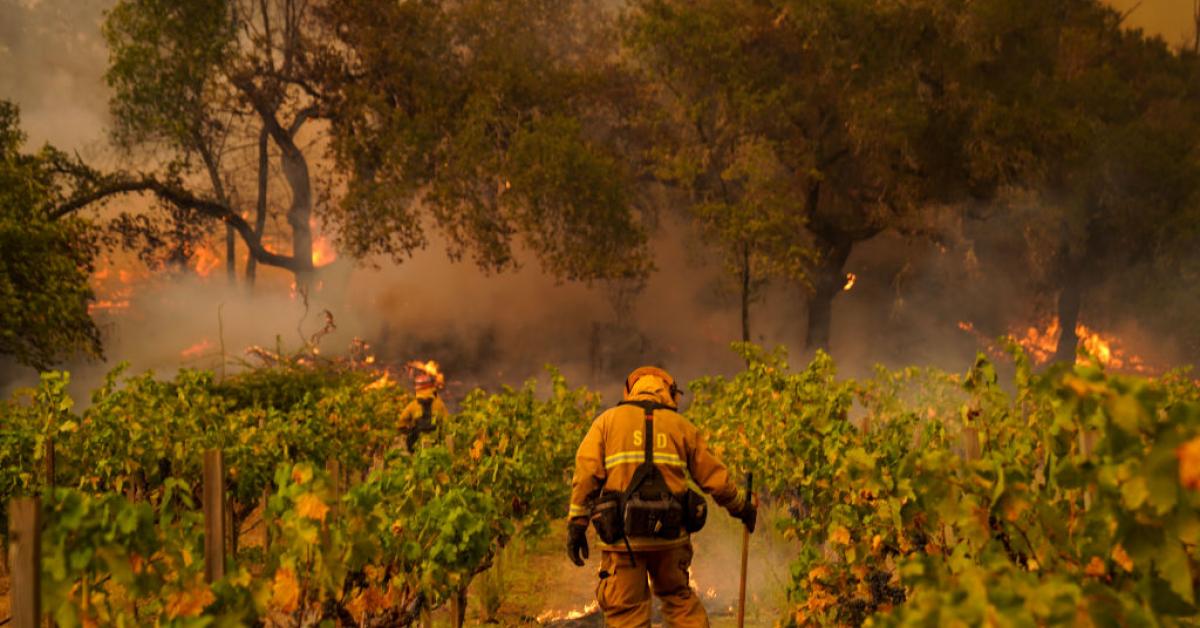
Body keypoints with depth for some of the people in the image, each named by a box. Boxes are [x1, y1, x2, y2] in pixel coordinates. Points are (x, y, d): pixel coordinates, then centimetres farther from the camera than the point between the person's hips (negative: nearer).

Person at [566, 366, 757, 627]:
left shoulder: (607, 421, 9)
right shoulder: (681, 426, 12)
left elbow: (586, 475, -2)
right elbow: (715, 477, 14)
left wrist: (576, 525, -2)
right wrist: (743, 507, 29)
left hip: (622, 535, -1)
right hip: (670, 536, 2)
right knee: (679, 597, 20)